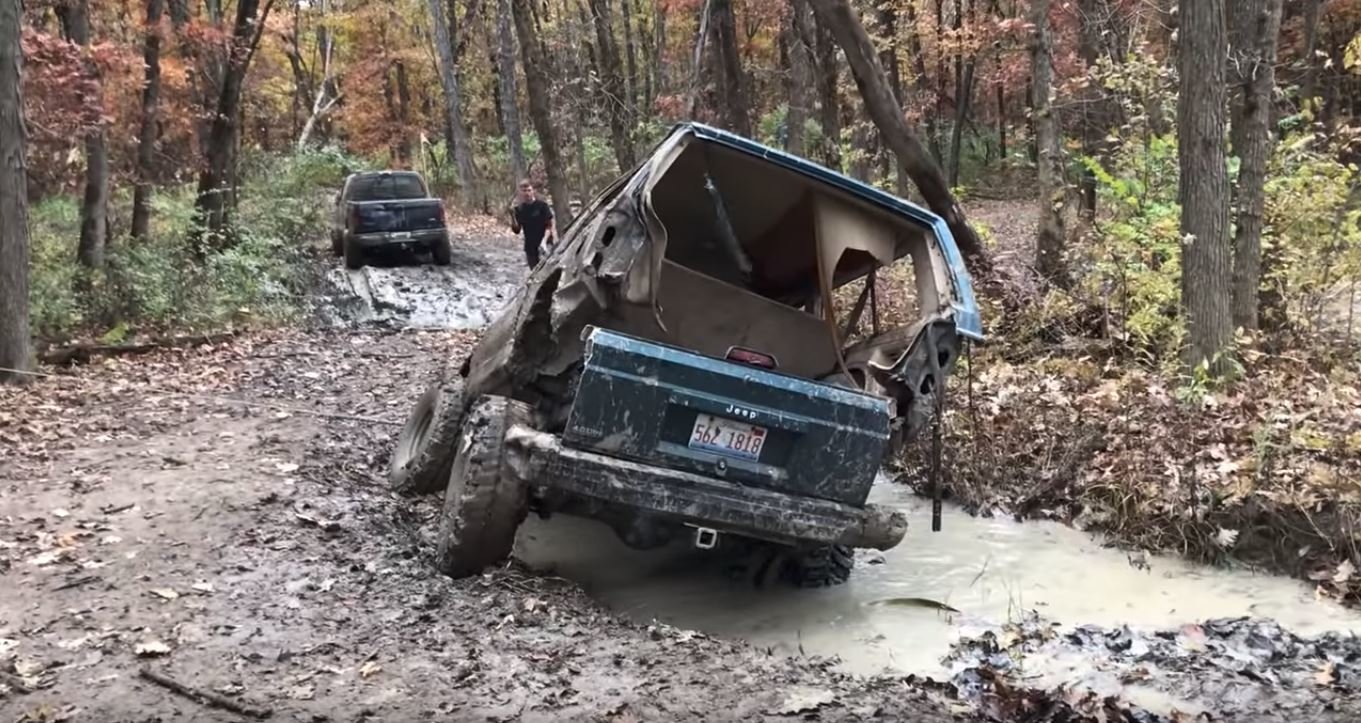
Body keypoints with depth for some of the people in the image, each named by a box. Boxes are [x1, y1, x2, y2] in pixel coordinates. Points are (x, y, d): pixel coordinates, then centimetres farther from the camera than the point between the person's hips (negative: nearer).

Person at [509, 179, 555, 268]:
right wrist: (513, 217, -12)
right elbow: (517, 230, 5)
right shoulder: (519, 209, 5)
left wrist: (544, 240, -23)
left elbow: (549, 226, -6)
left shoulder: (541, 205, -6)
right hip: (530, 248, 4)